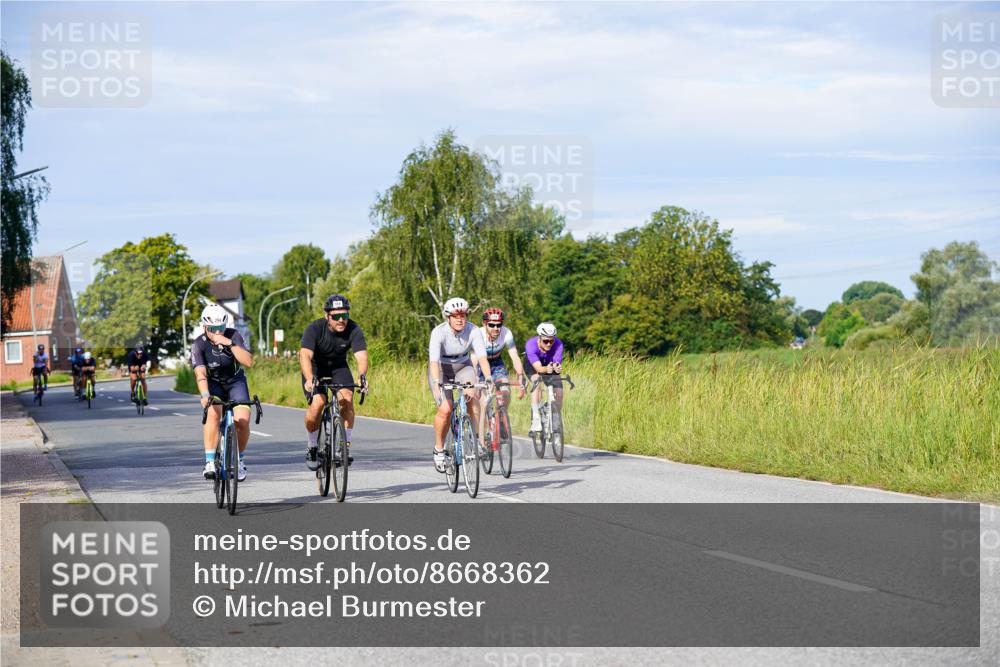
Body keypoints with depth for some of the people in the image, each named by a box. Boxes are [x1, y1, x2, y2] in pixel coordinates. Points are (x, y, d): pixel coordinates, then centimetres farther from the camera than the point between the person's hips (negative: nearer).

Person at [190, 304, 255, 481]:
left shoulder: (234, 335, -20)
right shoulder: (199, 344, -21)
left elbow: (249, 362, -30)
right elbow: (200, 373, -32)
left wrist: (230, 343, -40)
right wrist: (204, 395, -49)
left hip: (235, 381, 1)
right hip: (213, 383, -1)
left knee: (242, 420, -20)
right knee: (213, 414, -30)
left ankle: (240, 459, 7)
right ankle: (210, 463, -26)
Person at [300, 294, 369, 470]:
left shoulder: (354, 330, -23)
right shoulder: (314, 328, -28)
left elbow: (361, 355, -35)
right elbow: (305, 355, -40)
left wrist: (362, 376, -56)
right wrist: (310, 379, -58)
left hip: (338, 366, 2)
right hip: (315, 367, -2)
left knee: (347, 398, -24)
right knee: (317, 403, -23)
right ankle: (311, 448, -1)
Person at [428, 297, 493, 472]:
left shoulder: (473, 331, -21)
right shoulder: (439, 332, -27)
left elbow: (482, 357, -30)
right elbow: (434, 361, -37)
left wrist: (489, 378, -47)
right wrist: (437, 384, -52)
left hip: (463, 367, 2)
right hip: (441, 369, -2)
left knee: (472, 395, -29)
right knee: (445, 409, -20)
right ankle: (439, 450, 2)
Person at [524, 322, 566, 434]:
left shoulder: (558, 344, -32)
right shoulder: (531, 345, -37)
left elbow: (558, 364, -41)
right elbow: (538, 368, -46)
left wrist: (557, 368, -64)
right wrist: (546, 369, -67)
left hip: (549, 365, 2)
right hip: (532, 366, -2)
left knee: (559, 393, -13)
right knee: (537, 380, -33)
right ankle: (536, 419, -34)